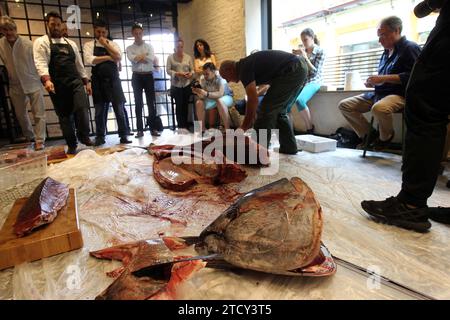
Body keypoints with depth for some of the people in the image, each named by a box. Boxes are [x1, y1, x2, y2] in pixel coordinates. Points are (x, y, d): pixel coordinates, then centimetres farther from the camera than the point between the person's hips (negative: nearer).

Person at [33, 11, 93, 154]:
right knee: (65, 115, 2)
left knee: (82, 108, -17)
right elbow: (41, 63, -9)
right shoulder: (41, 42, 5)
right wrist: (46, 80, -27)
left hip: (76, 81, 3)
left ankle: (83, 135, 5)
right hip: (58, 85, -2)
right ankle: (72, 145, 13)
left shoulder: (71, 43, 19)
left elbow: (79, 64, 20)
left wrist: (86, 82, 14)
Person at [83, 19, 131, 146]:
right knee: (99, 111, 4)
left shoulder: (113, 44, 11)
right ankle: (100, 137, 14)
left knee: (119, 109, 0)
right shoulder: (89, 45, 6)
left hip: (113, 80, 1)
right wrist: (108, 57, -8)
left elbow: (118, 57, -7)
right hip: (98, 81, -1)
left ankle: (123, 136, 7)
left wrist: (106, 44, -6)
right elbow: (89, 60, -11)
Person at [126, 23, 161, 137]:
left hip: (148, 76, 0)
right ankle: (140, 129, 5)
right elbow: (132, 59, -12)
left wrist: (139, 57, -5)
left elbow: (152, 59, -8)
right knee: (138, 103, 1)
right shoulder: (130, 48, 9)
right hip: (137, 77, 0)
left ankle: (153, 128, 6)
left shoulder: (149, 46, 10)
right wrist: (144, 56, -6)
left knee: (151, 102, 0)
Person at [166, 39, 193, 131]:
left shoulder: (188, 57, 8)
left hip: (186, 85, 2)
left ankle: (185, 126, 14)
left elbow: (192, 69, 9)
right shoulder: (170, 57, 2)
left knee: (185, 105, 5)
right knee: (179, 105, -3)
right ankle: (181, 126, 3)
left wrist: (190, 74, -12)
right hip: (176, 85, -2)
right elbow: (168, 70, -3)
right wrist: (177, 73, -17)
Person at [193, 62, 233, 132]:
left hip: (226, 97, -4)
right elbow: (203, 96, -18)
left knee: (220, 101, -36)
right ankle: (202, 129, -8)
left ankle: (227, 130, -32)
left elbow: (220, 94, -38)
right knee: (199, 103, -18)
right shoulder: (202, 79, -15)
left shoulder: (220, 77, -27)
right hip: (212, 98, 4)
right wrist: (197, 92, -40)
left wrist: (206, 94, -49)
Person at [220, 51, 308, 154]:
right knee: (279, 110, 17)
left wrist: (244, 127, -7)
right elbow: (253, 99, 25)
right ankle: (289, 147, 21)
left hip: (292, 70, -10)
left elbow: (253, 100, -14)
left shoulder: (244, 68, -8)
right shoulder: (249, 64, 21)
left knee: (267, 108, -8)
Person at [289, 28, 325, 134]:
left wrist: (305, 57, -15)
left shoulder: (320, 51, 1)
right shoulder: (302, 51, 15)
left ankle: (310, 128, -24)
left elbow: (315, 72, -8)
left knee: (299, 99, -36)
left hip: (313, 82, -5)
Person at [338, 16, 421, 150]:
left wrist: (383, 78, -20)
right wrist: (373, 82, 8)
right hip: (378, 93, 9)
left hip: (399, 94, -8)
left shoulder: (410, 48, -4)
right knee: (344, 105, -3)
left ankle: (385, 137, -9)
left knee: (379, 108, -41)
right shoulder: (386, 52, 23)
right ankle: (368, 134, 3)